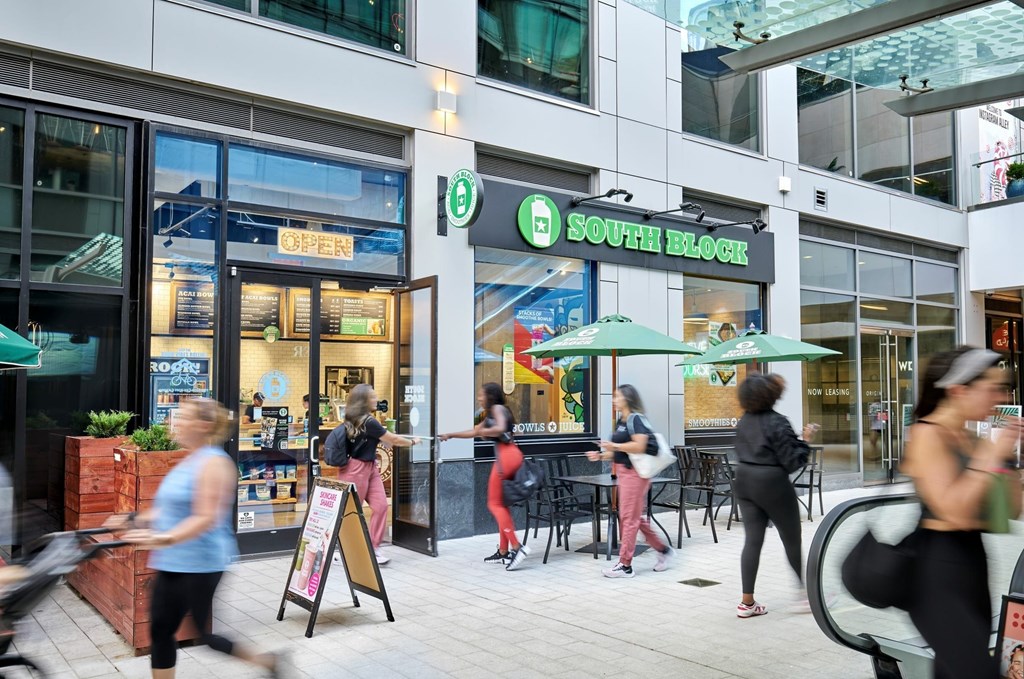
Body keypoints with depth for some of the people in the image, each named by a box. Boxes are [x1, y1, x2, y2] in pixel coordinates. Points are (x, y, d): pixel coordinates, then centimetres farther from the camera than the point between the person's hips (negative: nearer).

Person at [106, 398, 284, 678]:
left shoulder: (213, 463, -18)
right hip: (173, 562, 10)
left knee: (209, 634, 1)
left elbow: (205, 518, -24)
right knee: (160, 630, 12)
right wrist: (135, 521, 12)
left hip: (201, 564, -10)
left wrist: (163, 539, -32)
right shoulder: (189, 462, 12)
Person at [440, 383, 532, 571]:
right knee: (501, 504, 12)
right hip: (512, 455, 10)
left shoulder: (497, 408, -1)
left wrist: (482, 432, -5)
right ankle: (503, 551, 14)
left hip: (506, 455, -10)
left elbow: (500, 429, -20)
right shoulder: (490, 415, 27)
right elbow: (473, 432, 36)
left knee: (494, 504, -6)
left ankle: (517, 547, -13)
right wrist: (450, 435, 39)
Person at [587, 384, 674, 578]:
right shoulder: (621, 421, 15)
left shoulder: (636, 419, -12)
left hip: (635, 473, -10)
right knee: (635, 517, 15)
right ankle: (663, 550, 28)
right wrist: (601, 455, 9)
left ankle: (625, 565, 3)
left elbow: (639, 446, -24)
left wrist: (614, 446, -18)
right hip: (624, 472, 10)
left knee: (629, 517, -4)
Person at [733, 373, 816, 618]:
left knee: (752, 540, 6)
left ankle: (747, 602, 6)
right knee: (792, 538, 11)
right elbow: (791, 459, -16)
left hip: (744, 481, 6)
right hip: (771, 483, -6)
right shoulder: (776, 422, -16)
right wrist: (805, 440, -5)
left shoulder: (744, 420, 6)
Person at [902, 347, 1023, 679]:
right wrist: (993, 456, -17)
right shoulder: (928, 434, -14)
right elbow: (956, 512, -23)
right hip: (939, 569, -9)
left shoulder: (971, 440, 12)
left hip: (973, 560, 9)